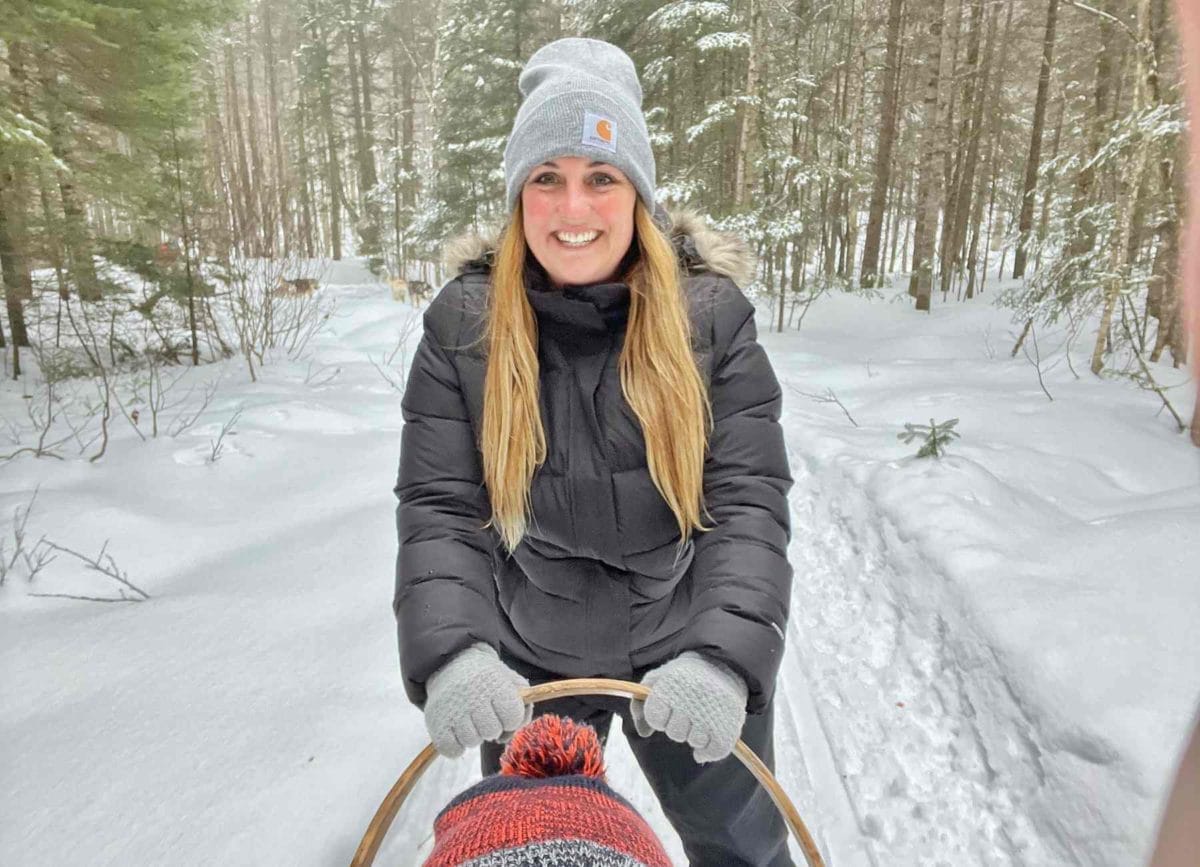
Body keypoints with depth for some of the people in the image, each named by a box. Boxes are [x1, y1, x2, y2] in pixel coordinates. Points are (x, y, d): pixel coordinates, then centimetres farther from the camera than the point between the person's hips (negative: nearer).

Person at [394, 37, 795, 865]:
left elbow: (749, 500, -16)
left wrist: (725, 654, -30)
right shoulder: (463, 323, -10)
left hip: (685, 654, 0)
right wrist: (450, 653, -27)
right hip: (526, 663, 1)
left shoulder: (710, 313, -12)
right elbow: (439, 511, -12)